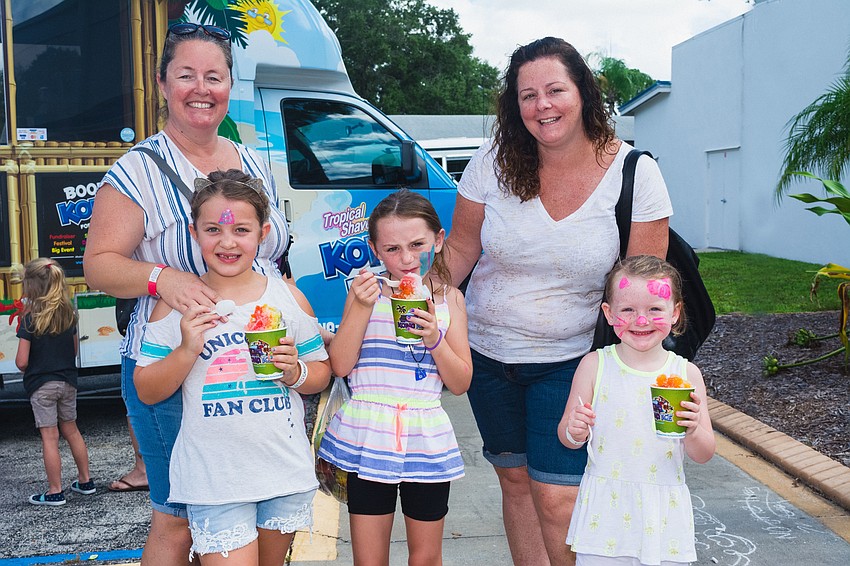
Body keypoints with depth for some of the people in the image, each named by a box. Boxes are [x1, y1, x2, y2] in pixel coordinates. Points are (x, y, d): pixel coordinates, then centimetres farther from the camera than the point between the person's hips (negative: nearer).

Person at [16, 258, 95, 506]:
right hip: (67, 381, 5)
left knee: (49, 437, 1)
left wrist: (28, 371, 4)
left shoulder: (30, 319, -16)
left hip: (41, 384, -5)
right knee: (71, 430, 18)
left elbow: (21, 362, -16)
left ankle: (55, 492, 8)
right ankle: (85, 481, 25)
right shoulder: (68, 314, 0)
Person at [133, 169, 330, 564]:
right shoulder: (176, 305, -4)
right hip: (213, 483, -2)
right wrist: (186, 350, -18)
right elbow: (147, 392, -2)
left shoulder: (288, 297, 1)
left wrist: (295, 372, -13)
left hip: (285, 472, 3)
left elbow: (321, 375, 8)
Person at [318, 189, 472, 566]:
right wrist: (361, 308, -17)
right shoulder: (366, 291, -2)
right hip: (369, 438, -1)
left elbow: (460, 384, 2)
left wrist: (435, 339, -14)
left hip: (427, 439, 1)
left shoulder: (450, 299, 2)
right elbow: (340, 366, -8)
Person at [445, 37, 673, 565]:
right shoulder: (493, 164, -7)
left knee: (556, 500, -9)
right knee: (516, 481, 15)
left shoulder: (634, 173, -13)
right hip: (488, 353, 3)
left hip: (571, 360, -3)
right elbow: (461, 249, 3)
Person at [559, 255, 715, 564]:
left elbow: (703, 456, 1)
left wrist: (693, 431, -19)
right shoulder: (595, 365, -3)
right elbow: (567, 437, 2)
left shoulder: (686, 374, -2)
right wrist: (574, 432, -20)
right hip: (606, 510, -1)